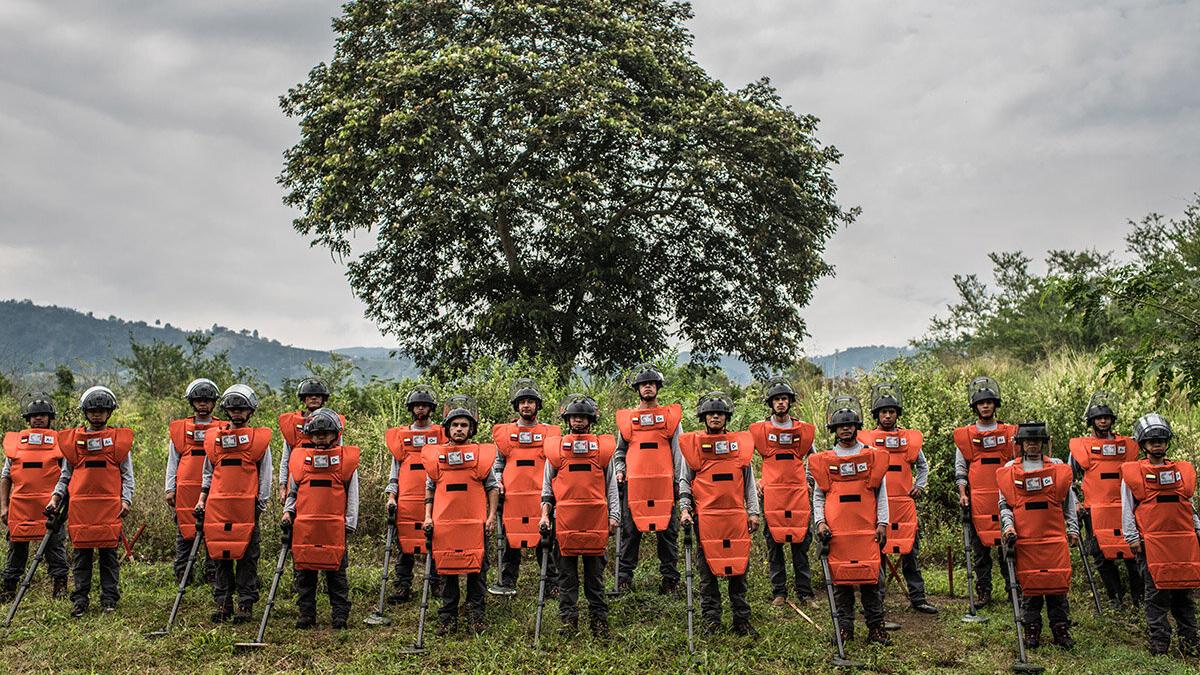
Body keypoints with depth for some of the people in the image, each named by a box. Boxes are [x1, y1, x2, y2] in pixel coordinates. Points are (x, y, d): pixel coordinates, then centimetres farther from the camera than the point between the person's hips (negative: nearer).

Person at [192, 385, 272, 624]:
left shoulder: (260, 439, 3)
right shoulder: (213, 438, 12)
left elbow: (265, 475, 4)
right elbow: (208, 472, 19)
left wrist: (261, 503, -2)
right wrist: (202, 498, 10)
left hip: (247, 506, -3)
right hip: (218, 506, 3)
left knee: (247, 557, 0)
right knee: (220, 555, 6)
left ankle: (246, 604, 6)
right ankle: (222, 603, 15)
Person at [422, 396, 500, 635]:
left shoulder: (482, 455, 4)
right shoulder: (435, 455, 9)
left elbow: (492, 487, 7)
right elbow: (429, 489, 15)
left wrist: (492, 515, -1)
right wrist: (428, 516, 7)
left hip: (475, 523, -1)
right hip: (444, 523, 1)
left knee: (476, 569, 1)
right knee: (447, 570, 6)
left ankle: (476, 615, 12)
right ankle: (448, 618, 14)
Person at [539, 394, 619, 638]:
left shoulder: (603, 447, 9)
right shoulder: (555, 448, 9)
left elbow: (611, 485, 11)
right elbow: (547, 486, 12)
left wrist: (613, 515, 4)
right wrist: (544, 514, 3)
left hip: (596, 518, 0)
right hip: (565, 518, 0)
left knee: (595, 572, 5)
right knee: (567, 573, 4)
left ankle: (599, 619, 11)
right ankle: (568, 619, 10)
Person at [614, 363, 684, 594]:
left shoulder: (671, 416, 10)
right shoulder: (626, 418, 13)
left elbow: (678, 450, 9)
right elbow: (620, 451, 20)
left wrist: (679, 477, 0)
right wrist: (620, 470, 4)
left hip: (664, 482, -1)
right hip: (634, 483, 1)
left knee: (667, 531, 2)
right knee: (630, 531, 2)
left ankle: (670, 577, 9)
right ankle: (624, 577, 8)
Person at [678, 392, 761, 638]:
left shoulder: (741, 442, 11)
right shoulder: (693, 444, 5)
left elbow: (748, 480, 14)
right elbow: (684, 480, 8)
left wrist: (753, 511, 9)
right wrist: (684, 509, -3)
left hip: (736, 515, 2)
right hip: (705, 515, -2)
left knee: (739, 568, 4)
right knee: (708, 569, 2)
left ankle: (742, 620, 13)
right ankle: (711, 620, 11)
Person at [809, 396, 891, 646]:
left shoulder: (873, 456, 8)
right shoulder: (823, 460, 8)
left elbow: (881, 493, 9)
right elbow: (818, 496, 11)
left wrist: (882, 523, 2)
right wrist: (820, 522, -1)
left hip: (866, 528, 0)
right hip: (836, 529, 0)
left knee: (870, 578, 0)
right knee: (840, 578, 3)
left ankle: (876, 628, 9)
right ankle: (845, 628, 11)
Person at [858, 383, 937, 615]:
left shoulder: (911, 439, 9)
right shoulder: (866, 439, 2)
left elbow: (923, 466, 21)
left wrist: (919, 486, 8)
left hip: (904, 503, 2)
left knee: (910, 552, 6)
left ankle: (917, 598, 15)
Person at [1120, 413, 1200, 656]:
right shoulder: (1132, 473, 3)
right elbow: (1127, 509, 3)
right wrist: (1132, 537, -3)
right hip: (1151, 542, -3)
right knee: (1157, 594, -2)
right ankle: (1159, 644, 4)